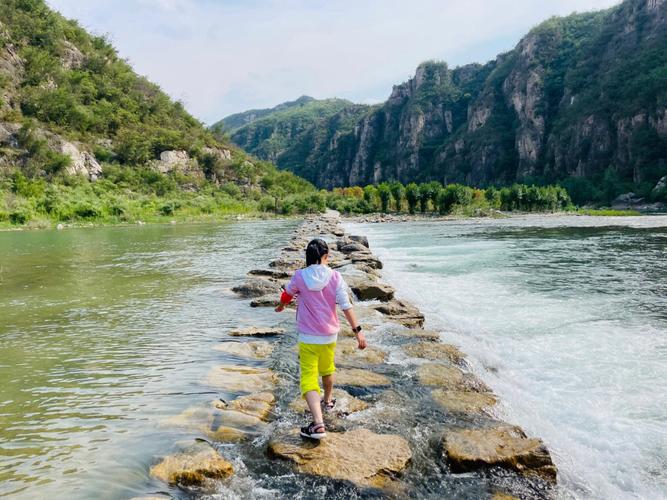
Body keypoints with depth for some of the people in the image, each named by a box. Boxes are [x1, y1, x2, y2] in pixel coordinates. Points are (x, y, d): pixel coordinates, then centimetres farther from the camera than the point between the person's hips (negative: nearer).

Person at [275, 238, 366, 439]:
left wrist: (281, 305, 34)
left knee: (309, 378, -3)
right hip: (330, 334, 3)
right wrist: (357, 331, -7)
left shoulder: (300, 276, -9)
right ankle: (328, 401, 51)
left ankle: (318, 424, -17)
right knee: (327, 369, 28)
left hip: (308, 337, -2)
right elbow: (346, 305, -13)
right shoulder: (335, 277, -9)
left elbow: (287, 293, 12)